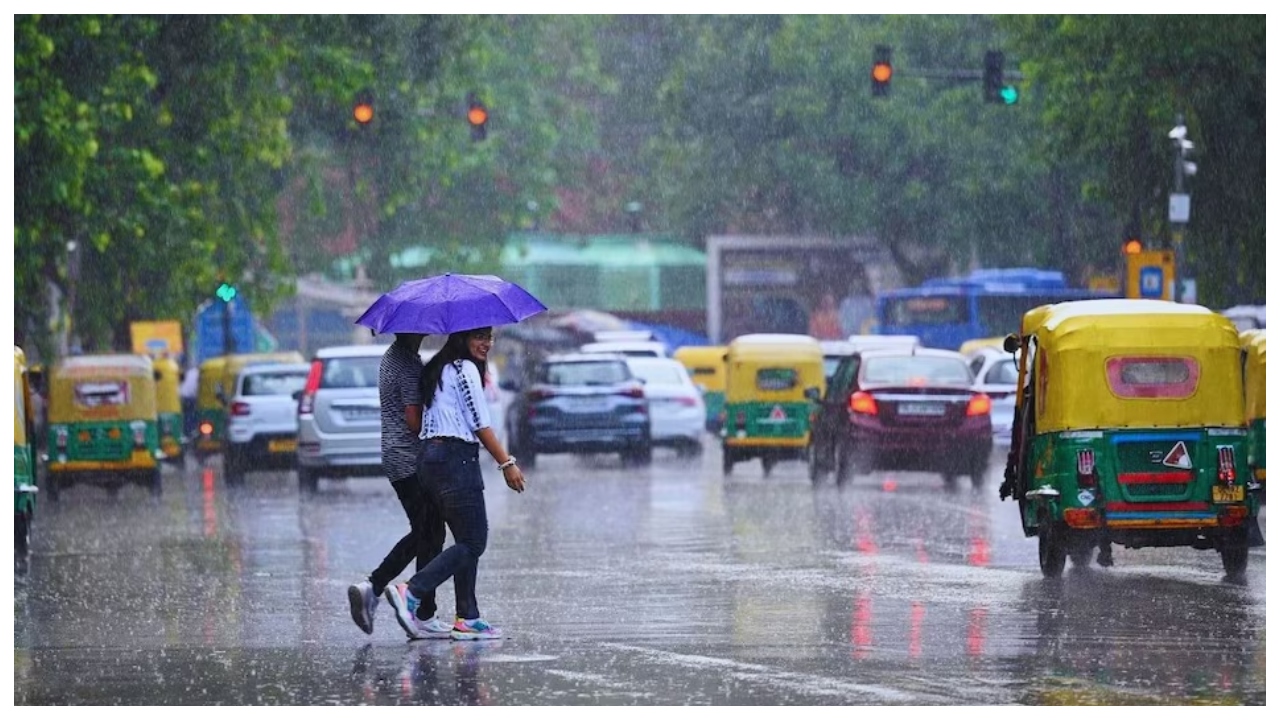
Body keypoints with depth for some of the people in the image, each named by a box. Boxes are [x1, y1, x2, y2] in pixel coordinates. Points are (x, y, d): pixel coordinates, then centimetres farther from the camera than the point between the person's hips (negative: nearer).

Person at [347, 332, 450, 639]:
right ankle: (425, 618, 0)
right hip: (413, 460, -10)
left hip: (393, 457, 10)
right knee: (430, 536, -3)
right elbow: (414, 420, -20)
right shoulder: (409, 363, -17)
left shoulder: (391, 357, 14)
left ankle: (372, 586, 7)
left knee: (422, 534, 17)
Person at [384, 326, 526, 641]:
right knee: (473, 542, -8)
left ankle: (467, 618, 7)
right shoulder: (465, 369, -8)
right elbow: (480, 424, -11)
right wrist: (507, 464, -7)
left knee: (468, 541, 12)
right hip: (456, 458, -10)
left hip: (430, 457, 10)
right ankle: (411, 593, -20)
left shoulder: (438, 369, 19)